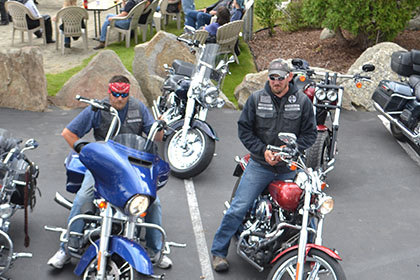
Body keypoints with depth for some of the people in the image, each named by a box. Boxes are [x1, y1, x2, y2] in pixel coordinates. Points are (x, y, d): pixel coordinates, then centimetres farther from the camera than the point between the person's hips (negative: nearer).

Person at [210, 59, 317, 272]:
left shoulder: (303, 101, 1)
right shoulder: (256, 99, 0)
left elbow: (310, 134, 4)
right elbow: (244, 129, 2)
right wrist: (263, 151, -11)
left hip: (291, 167, 1)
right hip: (260, 165, -1)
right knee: (238, 208, -6)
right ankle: (219, 251, 8)